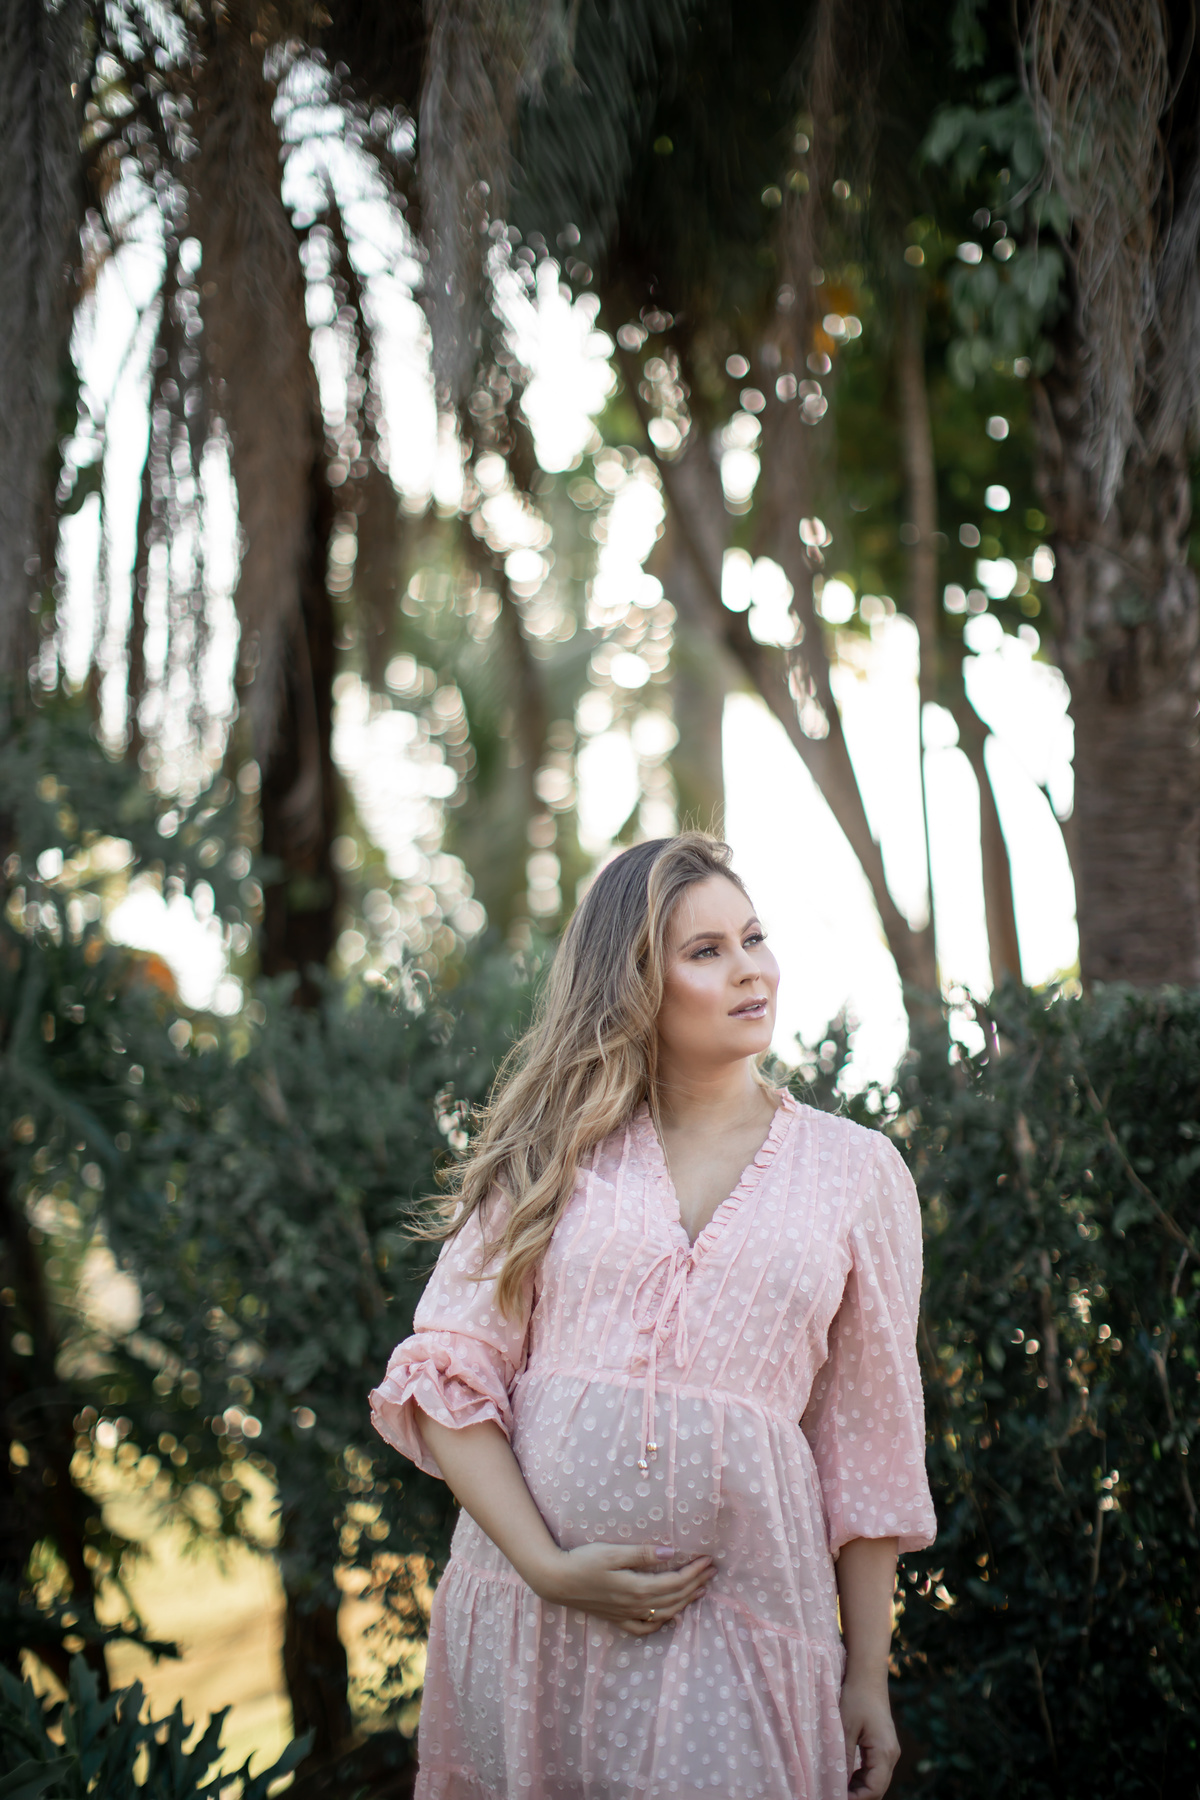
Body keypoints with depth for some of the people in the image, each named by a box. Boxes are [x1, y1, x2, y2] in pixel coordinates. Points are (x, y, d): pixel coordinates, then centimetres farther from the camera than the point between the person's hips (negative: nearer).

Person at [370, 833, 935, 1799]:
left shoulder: (855, 1170, 4)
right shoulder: (556, 1153, 3)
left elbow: (868, 1445, 6)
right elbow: (448, 1374, 0)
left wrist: (869, 1675, 6)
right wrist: (546, 1566, -12)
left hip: (738, 1628, 0)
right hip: (527, 1615, 1)